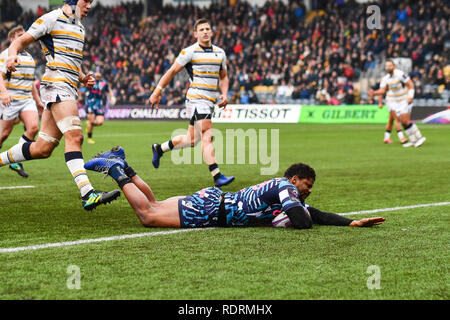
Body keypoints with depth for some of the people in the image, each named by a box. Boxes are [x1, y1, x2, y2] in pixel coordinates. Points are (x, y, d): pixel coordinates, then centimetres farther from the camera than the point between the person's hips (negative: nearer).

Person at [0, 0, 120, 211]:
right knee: (74, 136, -24)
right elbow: (21, 41, -2)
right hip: (56, 84, -9)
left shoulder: (79, 28, 26)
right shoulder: (52, 19, 0)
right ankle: (88, 195, -35)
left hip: (69, 89, 9)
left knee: (43, 149, 6)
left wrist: (82, 78, 16)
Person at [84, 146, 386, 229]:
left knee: (153, 206, 16)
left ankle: (121, 164, 19)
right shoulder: (284, 188, -13)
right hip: (211, 207, -9)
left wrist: (354, 222, 8)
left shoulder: (286, 192, 15)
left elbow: (319, 215, 16)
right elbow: (303, 222, -26)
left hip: (213, 200, 9)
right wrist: (300, 213, -2)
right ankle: (117, 170, 0)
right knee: (148, 215, -10)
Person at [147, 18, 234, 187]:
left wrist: (224, 94, 5)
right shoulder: (189, 52, -4)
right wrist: (156, 93, -1)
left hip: (210, 101, 7)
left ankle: (159, 148, 34)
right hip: (196, 98, -7)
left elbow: (223, 77, 23)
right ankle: (217, 177, -24)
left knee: (192, 139, 13)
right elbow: (172, 72, 1)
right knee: (208, 135, -18)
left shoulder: (220, 53, 14)